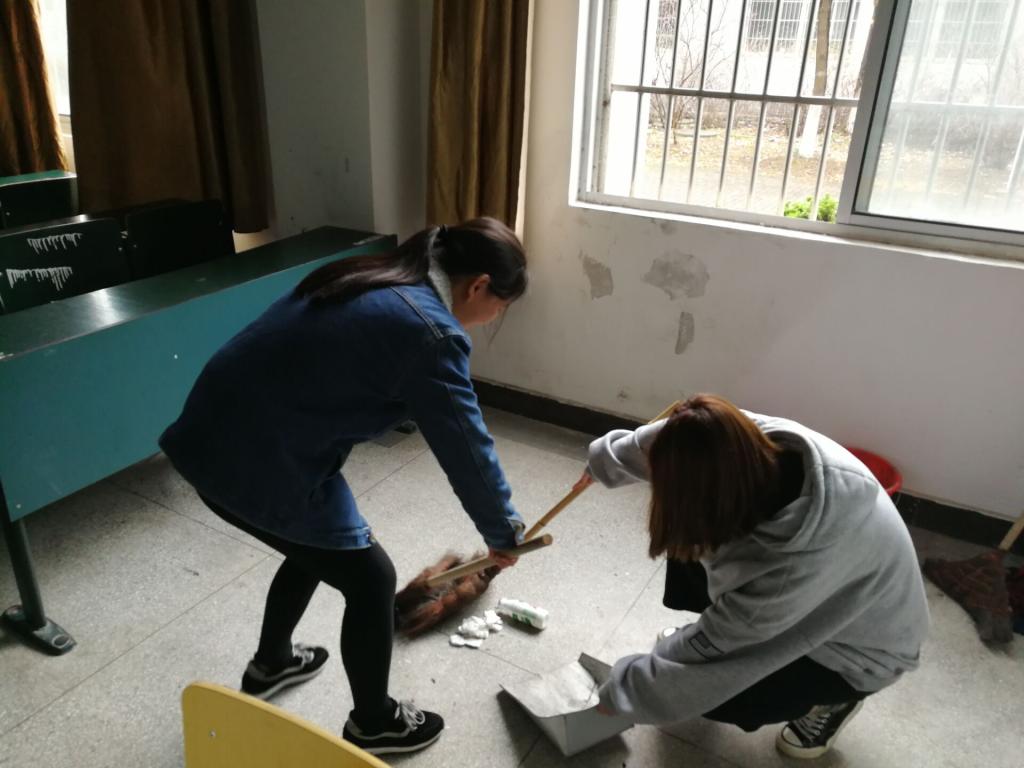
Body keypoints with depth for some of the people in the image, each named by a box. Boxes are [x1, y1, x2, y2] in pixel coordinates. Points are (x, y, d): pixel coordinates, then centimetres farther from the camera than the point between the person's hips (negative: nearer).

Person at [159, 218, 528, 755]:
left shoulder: (377, 278, 10)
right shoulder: (430, 331, -17)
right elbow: (467, 449, -10)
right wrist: (503, 533, 6)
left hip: (215, 434, 9)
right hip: (262, 462, -9)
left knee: (317, 546, 29)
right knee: (370, 579, 9)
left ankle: (269, 665, 52)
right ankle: (373, 724, 32)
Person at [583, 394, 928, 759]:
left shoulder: (795, 563, -44)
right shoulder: (754, 435, -27)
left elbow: (717, 640, -30)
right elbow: (658, 443, -7)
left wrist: (623, 692, -15)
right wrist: (604, 459, 12)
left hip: (857, 646, -6)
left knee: (704, 689, -15)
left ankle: (833, 698, 9)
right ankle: (694, 640, 19)